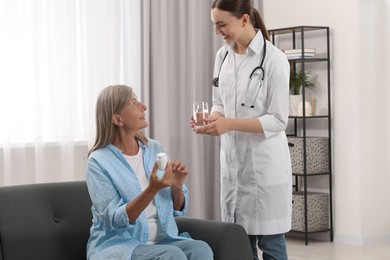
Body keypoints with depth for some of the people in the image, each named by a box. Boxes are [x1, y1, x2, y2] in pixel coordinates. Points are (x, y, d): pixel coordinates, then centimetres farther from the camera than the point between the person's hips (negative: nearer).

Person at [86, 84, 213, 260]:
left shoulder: (155, 149, 7)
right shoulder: (99, 161, -9)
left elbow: (178, 209, 11)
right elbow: (116, 219, -16)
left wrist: (176, 187, -12)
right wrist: (152, 189, -29)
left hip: (161, 240, 5)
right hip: (119, 245, -5)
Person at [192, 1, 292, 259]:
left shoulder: (274, 59, -13)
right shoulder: (223, 55, 6)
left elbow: (278, 120, -14)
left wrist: (230, 123, -23)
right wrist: (212, 118, -7)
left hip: (264, 163, -6)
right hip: (233, 160, 6)